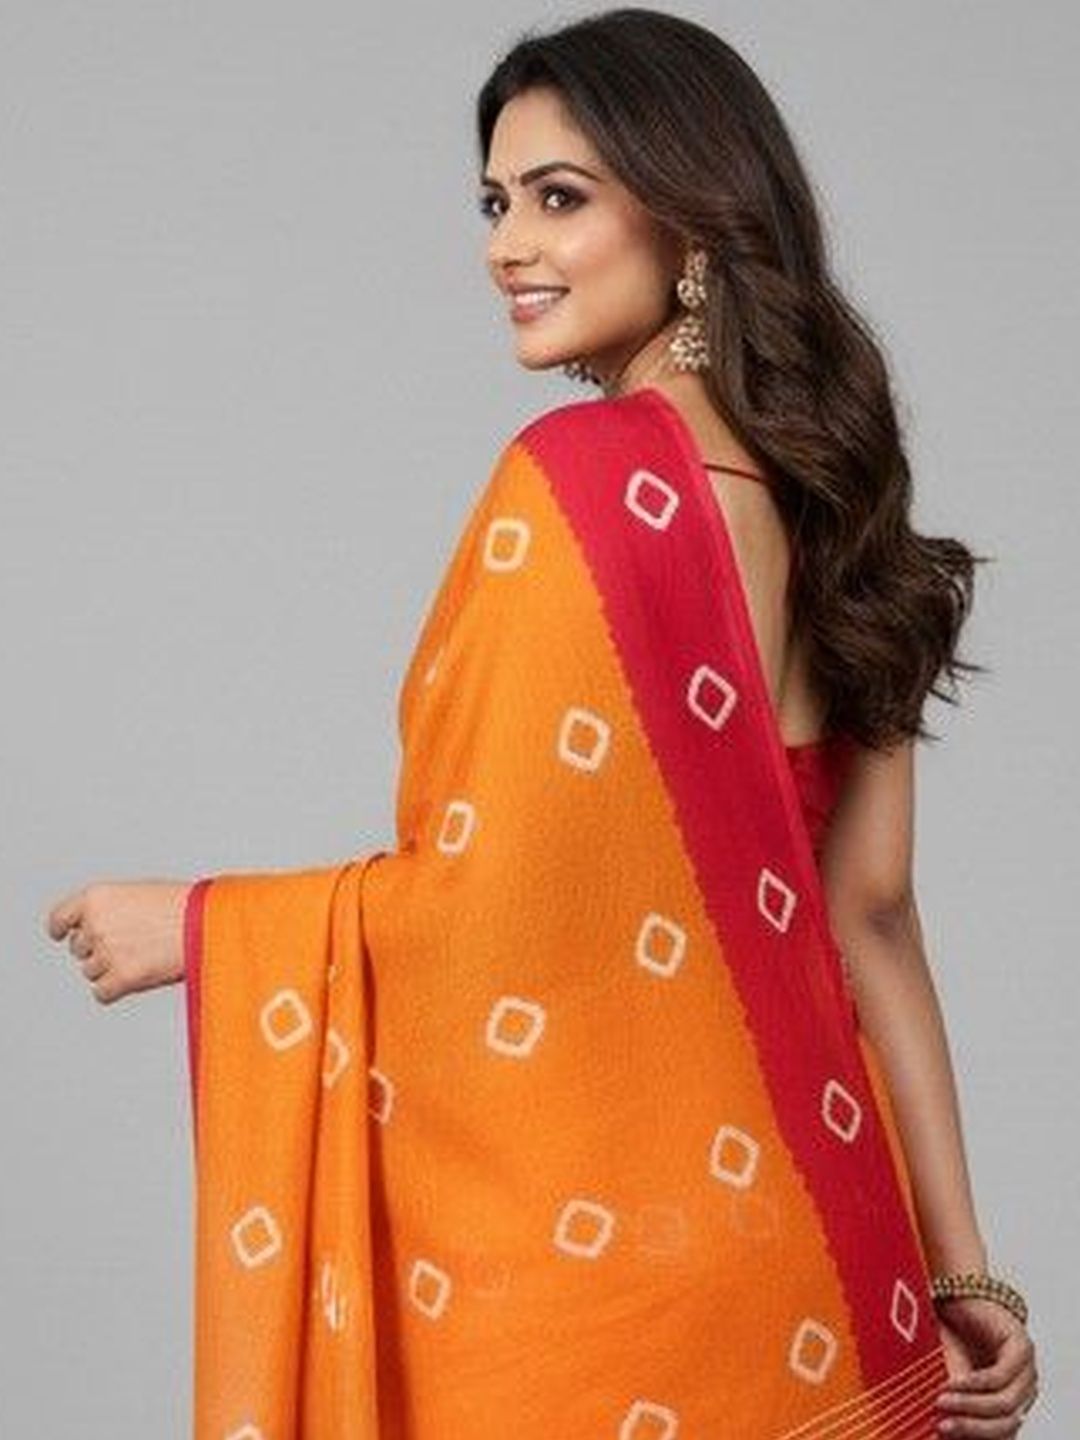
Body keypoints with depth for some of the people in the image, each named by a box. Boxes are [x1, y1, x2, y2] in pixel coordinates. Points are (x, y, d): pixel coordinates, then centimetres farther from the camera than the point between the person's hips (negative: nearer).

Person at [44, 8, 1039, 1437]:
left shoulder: (588, 475, -17)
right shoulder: (817, 489, 6)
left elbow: (485, 906, -19)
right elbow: (871, 909, 6)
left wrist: (196, 927, -4)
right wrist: (958, 1267, 8)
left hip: (595, 1242, -7)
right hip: (782, 1221, 7)